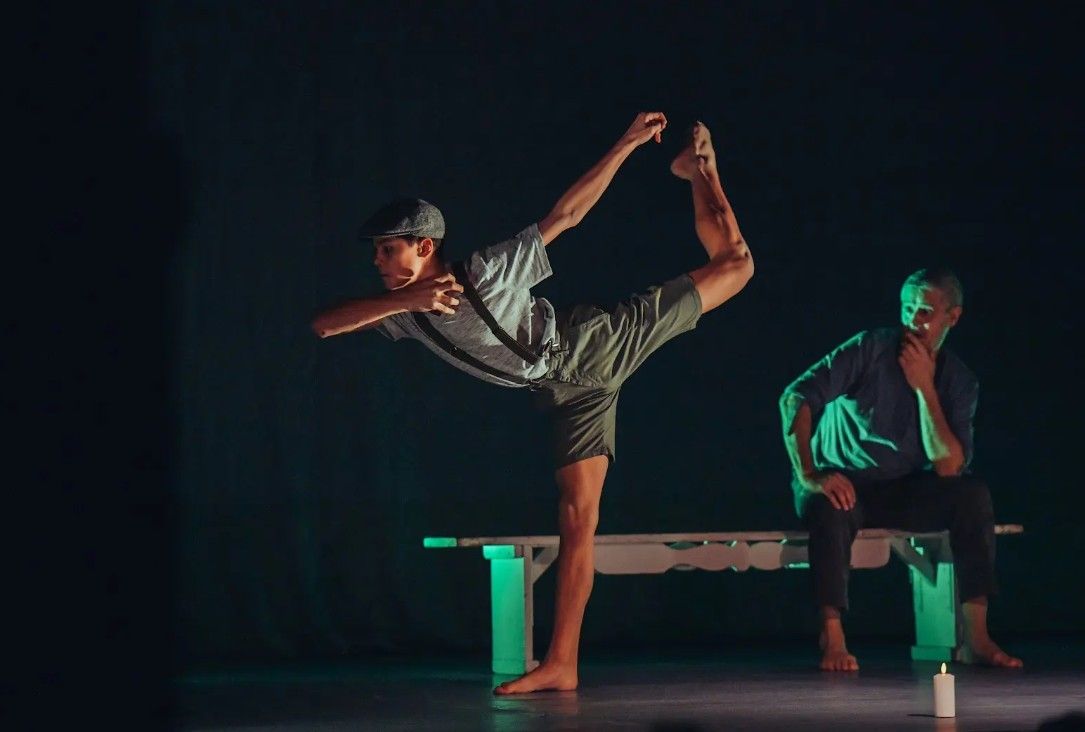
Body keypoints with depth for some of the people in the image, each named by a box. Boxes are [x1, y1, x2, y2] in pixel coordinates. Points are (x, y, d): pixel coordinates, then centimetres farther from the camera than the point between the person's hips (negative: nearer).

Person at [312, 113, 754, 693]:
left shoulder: (490, 271, -25)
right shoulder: (405, 310, -10)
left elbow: (566, 214, -21)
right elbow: (324, 325, -22)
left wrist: (628, 145, -27)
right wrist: (405, 300, -37)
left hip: (597, 345, -4)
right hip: (571, 393, 4)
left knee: (733, 265, 0)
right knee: (576, 516, -1)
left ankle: (698, 171, 26)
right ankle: (561, 665, 0)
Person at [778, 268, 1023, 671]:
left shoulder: (959, 381, 1)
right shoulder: (871, 349, -11)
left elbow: (948, 466, -13)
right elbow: (795, 399, -20)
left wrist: (924, 387, -18)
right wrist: (808, 475, -32)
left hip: (902, 494, 4)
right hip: (843, 486, -3)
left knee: (972, 494, -22)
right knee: (830, 507, -38)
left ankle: (975, 637, -24)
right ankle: (832, 640, -33)